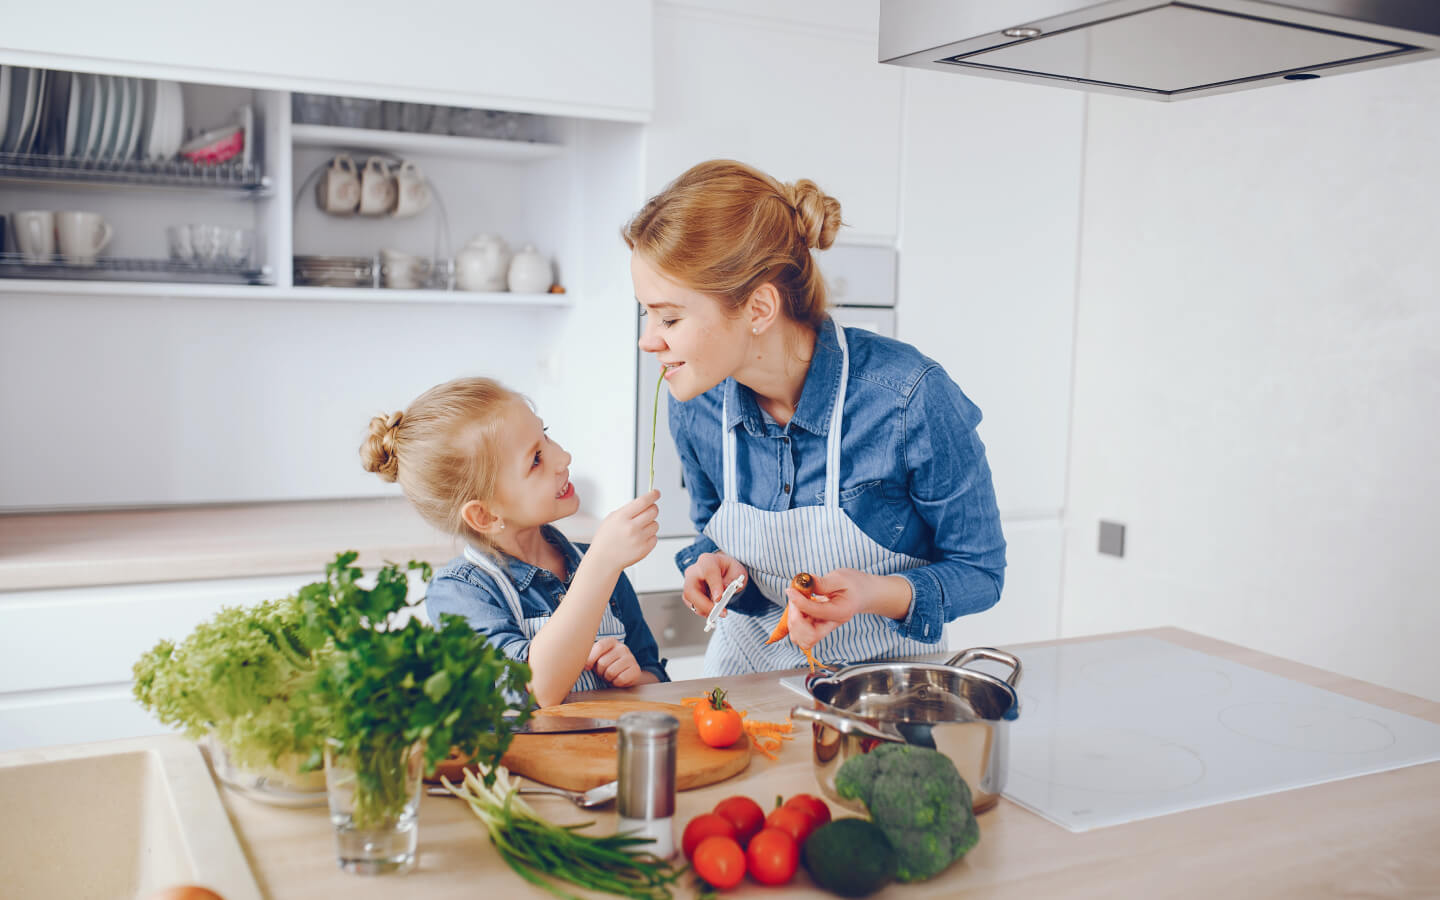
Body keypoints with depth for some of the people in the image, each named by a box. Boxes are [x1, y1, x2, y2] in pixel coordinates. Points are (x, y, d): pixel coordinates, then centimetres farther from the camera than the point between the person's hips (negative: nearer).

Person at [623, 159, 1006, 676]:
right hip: (747, 667, 5)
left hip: (885, 680, -4)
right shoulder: (695, 405, -8)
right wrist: (713, 564, -11)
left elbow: (979, 571, -10)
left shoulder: (908, 399, -22)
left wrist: (878, 594, -27)